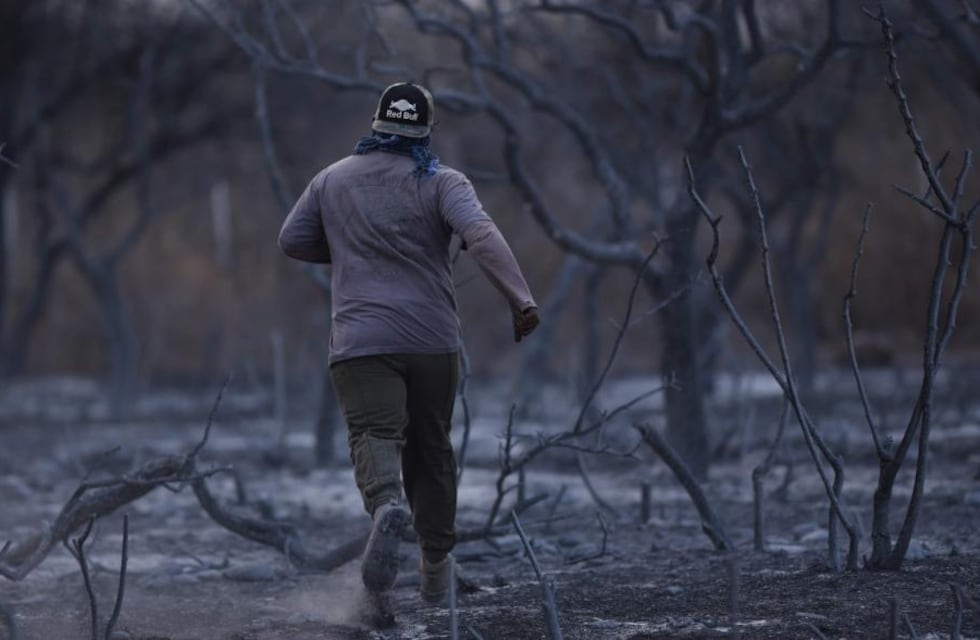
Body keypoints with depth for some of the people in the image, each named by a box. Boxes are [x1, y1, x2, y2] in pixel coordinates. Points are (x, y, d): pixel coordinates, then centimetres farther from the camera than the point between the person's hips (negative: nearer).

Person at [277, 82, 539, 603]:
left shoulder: (332, 180, 9)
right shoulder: (441, 183, 1)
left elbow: (292, 241, 14)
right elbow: (483, 236, -16)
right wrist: (521, 300, -24)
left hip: (361, 340, -1)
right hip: (433, 340, 1)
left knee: (375, 435, -14)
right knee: (431, 448, 15)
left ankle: (386, 505, -48)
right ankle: (436, 565, 22)